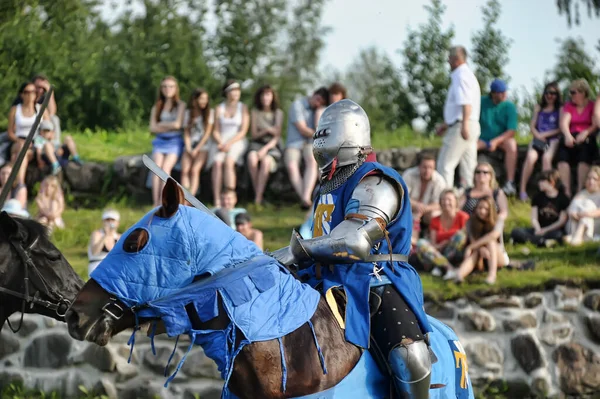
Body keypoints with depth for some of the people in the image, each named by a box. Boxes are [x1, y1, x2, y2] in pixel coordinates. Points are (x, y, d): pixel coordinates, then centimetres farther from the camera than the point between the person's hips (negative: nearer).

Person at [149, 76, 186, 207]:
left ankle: (162, 204, -33)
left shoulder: (181, 105, 7)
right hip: (160, 142, 3)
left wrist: (161, 125, 4)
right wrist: (170, 126, -2)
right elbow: (152, 128, 6)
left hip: (174, 142, -3)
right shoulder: (156, 107, 16)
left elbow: (177, 124, -6)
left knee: (165, 168, -27)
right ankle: (155, 205, -31)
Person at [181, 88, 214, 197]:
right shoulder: (188, 113, 11)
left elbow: (207, 132, -3)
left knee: (195, 170, -26)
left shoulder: (210, 112, 3)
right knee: (185, 170, -22)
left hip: (204, 145, -3)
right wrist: (189, 149, -7)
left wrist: (197, 149, -9)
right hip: (190, 145, 3)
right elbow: (186, 133, 8)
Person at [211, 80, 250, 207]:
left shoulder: (243, 108, 6)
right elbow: (216, 131, 11)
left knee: (229, 162, -33)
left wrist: (229, 143, -14)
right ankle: (216, 202, -35)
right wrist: (220, 143, -10)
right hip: (221, 142, 2)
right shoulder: (219, 108, 12)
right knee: (217, 162, -30)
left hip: (237, 142, -2)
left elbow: (243, 131, -1)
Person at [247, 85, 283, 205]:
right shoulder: (255, 112, 10)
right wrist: (267, 130, -11)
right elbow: (254, 134, 8)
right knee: (252, 158, -36)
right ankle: (257, 192, -28)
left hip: (272, 146, -1)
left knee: (266, 160, -36)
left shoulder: (278, 113, 6)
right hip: (257, 143, 1)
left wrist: (266, 148, -17)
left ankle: (258, 199, -35)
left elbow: (277, 136, 0)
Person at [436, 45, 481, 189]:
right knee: (468, 166, 8)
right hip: (471, 127, 10)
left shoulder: (461, 75, -12)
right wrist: (446, 124, 30)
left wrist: (464, 125, -32)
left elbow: (466, 102, -25)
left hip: (460, 127, -10)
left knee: (445, 164, -6)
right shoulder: (467, 74, 21)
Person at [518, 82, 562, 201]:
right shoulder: (539, 108, 21)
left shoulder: (560, 109, 9)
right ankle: (522, 190, -31)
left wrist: (545, 134, -8)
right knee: (531, 157, -29)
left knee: (546, 157, -34)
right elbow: (532, 125, 16)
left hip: (552, 140, -3)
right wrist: (537, 135, -4)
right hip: (538, 139, 3)